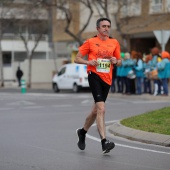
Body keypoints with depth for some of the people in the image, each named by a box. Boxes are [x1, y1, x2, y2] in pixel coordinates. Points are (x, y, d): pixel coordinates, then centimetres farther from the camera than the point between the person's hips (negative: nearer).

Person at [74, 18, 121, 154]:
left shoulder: (114, 43, 12)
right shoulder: (90, 42, 2)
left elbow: (120, 62, 19)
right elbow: (77, 58, 6)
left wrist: (116, 61, -4)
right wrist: (89, 62, -13)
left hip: (107, 79, 5)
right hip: (94, 75, -5)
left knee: (96, 110, 14)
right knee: (101, 109, -19)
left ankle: (83, 132, 40)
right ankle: (104, 141, -24)